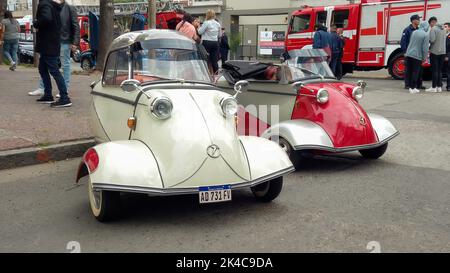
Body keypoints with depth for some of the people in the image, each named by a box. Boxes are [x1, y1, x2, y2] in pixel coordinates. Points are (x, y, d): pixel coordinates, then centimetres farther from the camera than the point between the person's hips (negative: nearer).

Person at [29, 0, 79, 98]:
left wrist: (75, 42, -13)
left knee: (65, 66, 3)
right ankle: (41, 89, 15)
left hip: (64, 42, -5)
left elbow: (76, 27, -7)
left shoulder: (70, 9, -4)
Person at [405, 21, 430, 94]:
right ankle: (413, 88, 2)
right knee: (415, 72, 1)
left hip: (409, 54, 5)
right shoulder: (426, 35, -9)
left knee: (410, 71, 11)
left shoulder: (414, 32, 7)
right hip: (417, 56, -5)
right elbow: (425, 48, -10)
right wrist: (424, 57, -1)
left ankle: (410, 86, 18)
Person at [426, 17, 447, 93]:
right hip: (442, 52, 7)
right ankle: (439, 87, 11)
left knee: (434, 70, -4)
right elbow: (444, 40, 19)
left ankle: (434, 87, -3)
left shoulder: (433, 29, -10)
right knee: (440, 70, 10)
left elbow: (432, 40, -19)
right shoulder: (443, 29, 13)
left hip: (435, 52, -7)